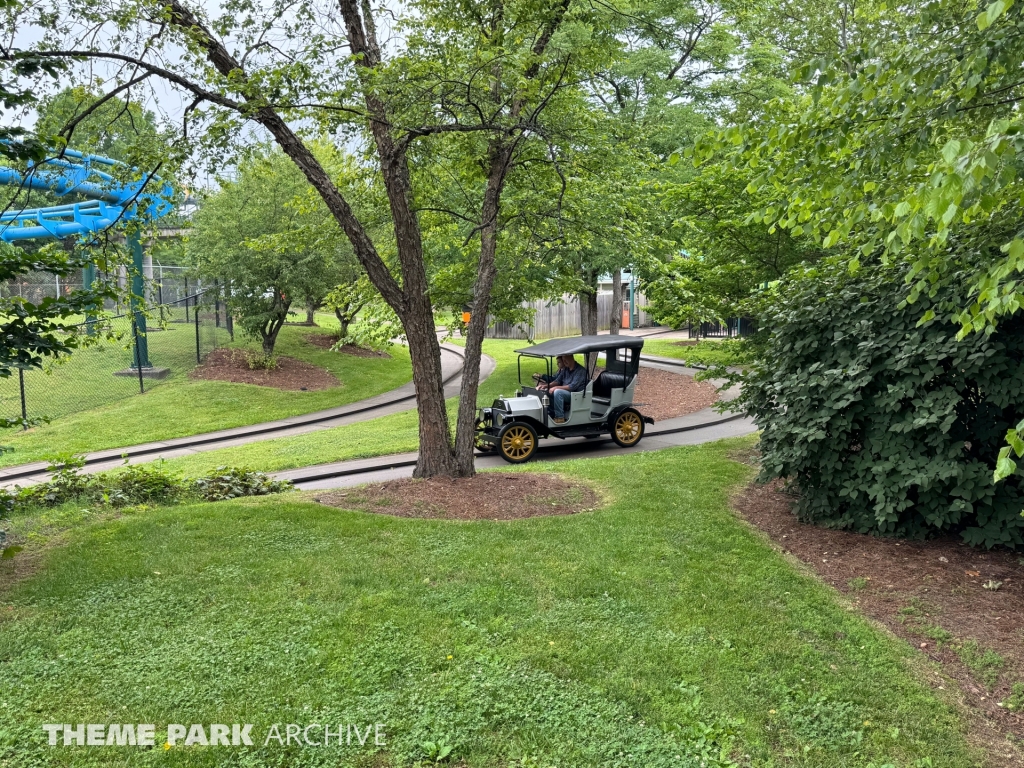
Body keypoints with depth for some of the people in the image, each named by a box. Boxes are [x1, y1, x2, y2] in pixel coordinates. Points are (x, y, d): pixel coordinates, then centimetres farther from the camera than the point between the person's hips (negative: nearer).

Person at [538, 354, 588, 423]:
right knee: (546, 392, -4)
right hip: (565, 393, 8)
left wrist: (556, 387, -24)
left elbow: (573, 386, -22)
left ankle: (560, 418, -29)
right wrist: (546, 385, -9)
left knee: (557, 392, -32)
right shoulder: (565, 369, 13)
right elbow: (557, 381, 11)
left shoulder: (580, 370, -12)